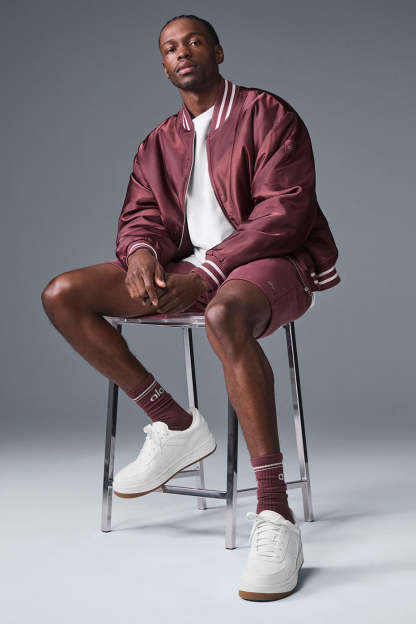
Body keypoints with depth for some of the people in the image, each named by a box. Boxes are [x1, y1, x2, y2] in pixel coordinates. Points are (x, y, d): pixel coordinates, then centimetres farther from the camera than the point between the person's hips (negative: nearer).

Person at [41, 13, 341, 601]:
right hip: (186, 268, 7)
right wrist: (141, 251, -15)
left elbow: (284, 211, -12)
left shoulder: (267, 113, -1)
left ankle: (275, 517, -42)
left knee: (225, 314, -43)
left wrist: (205, 273, -22)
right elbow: (140, 215, 12)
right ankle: (175, 425, -8)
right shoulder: (159, 143, 19)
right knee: (62, 295, -11)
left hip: (269, 263, -6)